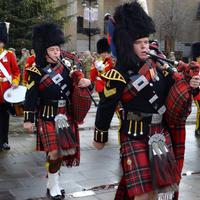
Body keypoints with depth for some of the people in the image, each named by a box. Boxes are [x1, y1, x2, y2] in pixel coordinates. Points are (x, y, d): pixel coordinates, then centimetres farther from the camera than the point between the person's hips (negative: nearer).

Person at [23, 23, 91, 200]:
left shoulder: (65, 65, 5)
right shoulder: (36, 71, -8)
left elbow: (77, 80, 8)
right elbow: (31, 97, -8)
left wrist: (85, 82, -15)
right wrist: (28, 119, -9)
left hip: (67, 115, 5)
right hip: (48, 117, -5)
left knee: (66, 149, 11)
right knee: (55, 152, -9)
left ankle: (53, 178, 32)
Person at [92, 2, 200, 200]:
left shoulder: (154, 64, 2)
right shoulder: (119, 75, -16)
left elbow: (171, 86, 14)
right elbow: (106, 108, -10)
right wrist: (99, 137, -2)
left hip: (160, 132, 7)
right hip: (135, 137, -6)